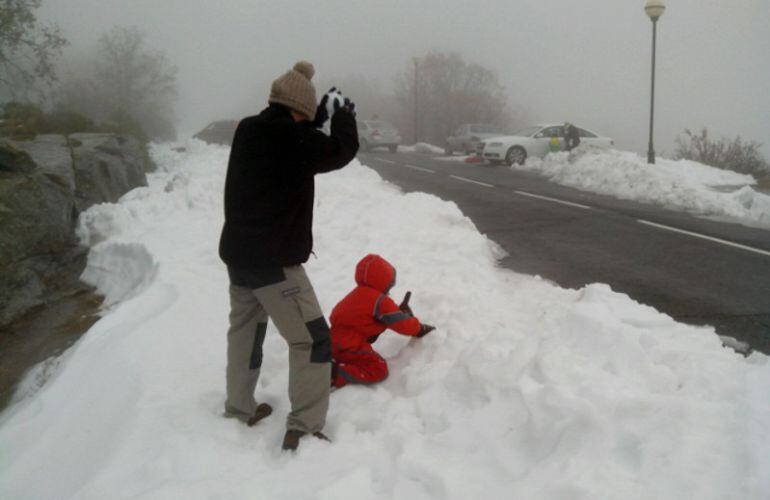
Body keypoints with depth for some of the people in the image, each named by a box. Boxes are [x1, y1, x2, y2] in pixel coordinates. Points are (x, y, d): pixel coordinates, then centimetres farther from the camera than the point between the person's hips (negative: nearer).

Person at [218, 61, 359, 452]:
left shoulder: (247, 131, 2)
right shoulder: (293, 138, -19)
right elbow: (341, 151, -3)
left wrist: (318, 120, 21)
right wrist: (344, 119, 14)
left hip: (238, 254, 9)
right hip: (275, 261, -8)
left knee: (245, 330, 24)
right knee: (312, 340, -1)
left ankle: (239, 407, 37)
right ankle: (303, 427, -2)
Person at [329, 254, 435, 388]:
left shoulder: (359, 293, 16)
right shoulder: (379, 301, -13)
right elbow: (400, 323, -8)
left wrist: (400, 311, 11)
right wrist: (420, 328, 6)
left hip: (337, 342, 10)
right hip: (347, 346, -10)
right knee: (379, 370, -11)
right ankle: (335, 375, -22)